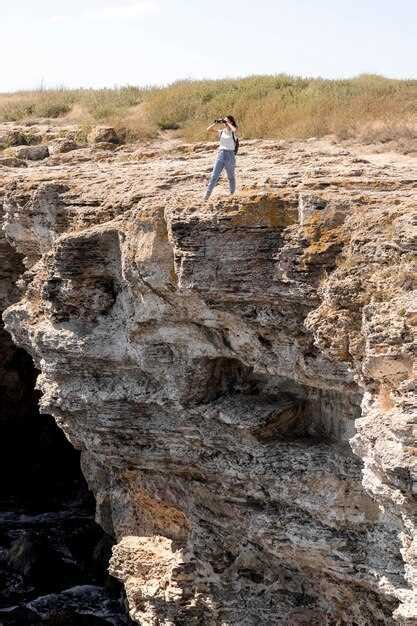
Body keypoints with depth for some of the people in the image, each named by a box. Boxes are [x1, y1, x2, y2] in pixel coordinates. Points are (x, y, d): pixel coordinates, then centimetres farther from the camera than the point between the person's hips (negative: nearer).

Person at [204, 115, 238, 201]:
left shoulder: (233, 132, -2)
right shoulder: (221, 132, 8)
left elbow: (234, 130, -27)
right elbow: (208, 129, 2)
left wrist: (227, 123, -16)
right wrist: (216, 123, -7)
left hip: (230, 155, -2)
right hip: (220, 154, 3)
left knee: (231, 177, 12)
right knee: (214, 176, -5)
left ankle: (232, 193, 29)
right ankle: (207, 194, -6)